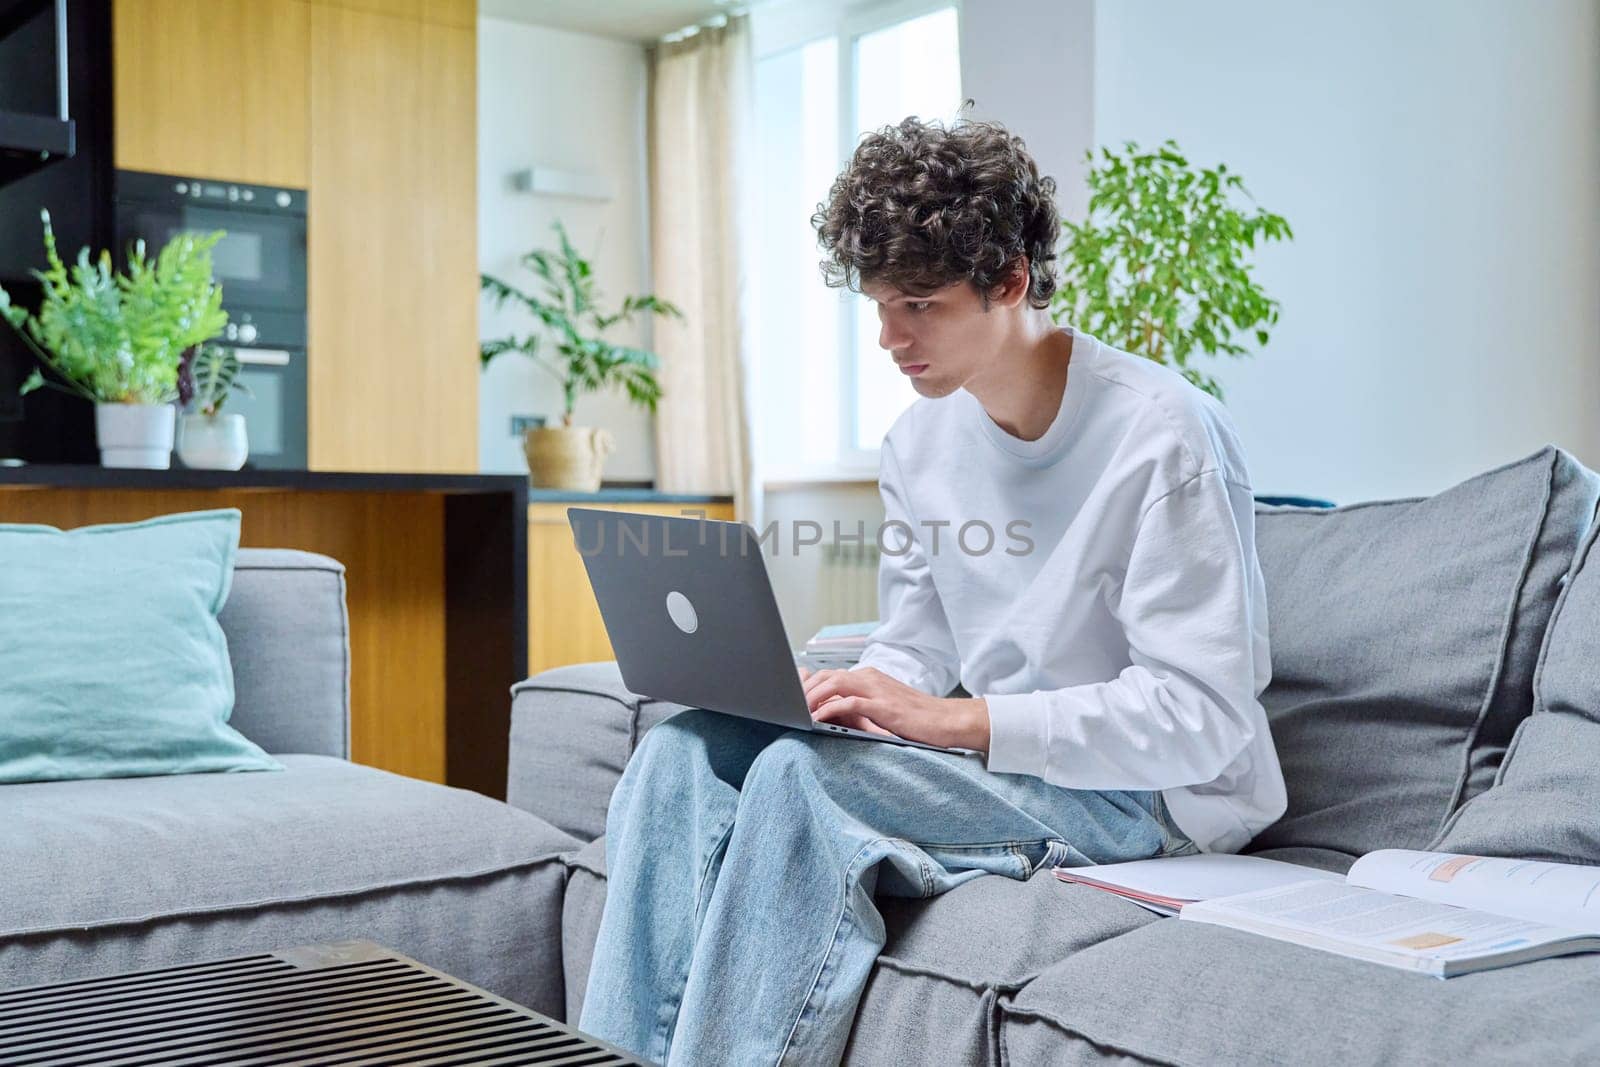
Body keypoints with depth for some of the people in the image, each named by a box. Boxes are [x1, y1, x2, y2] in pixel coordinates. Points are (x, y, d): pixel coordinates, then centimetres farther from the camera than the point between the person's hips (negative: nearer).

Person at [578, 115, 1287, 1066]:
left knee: (801, 774, -29)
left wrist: (958, 720, -26)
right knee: (688, 747, -14)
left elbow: (1200, 716, -21)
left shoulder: (1162, 434, -17)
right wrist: (845, 691, -11)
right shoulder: (920, 443, 6)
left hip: (1151, 799, -7)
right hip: (994, 762, 7)